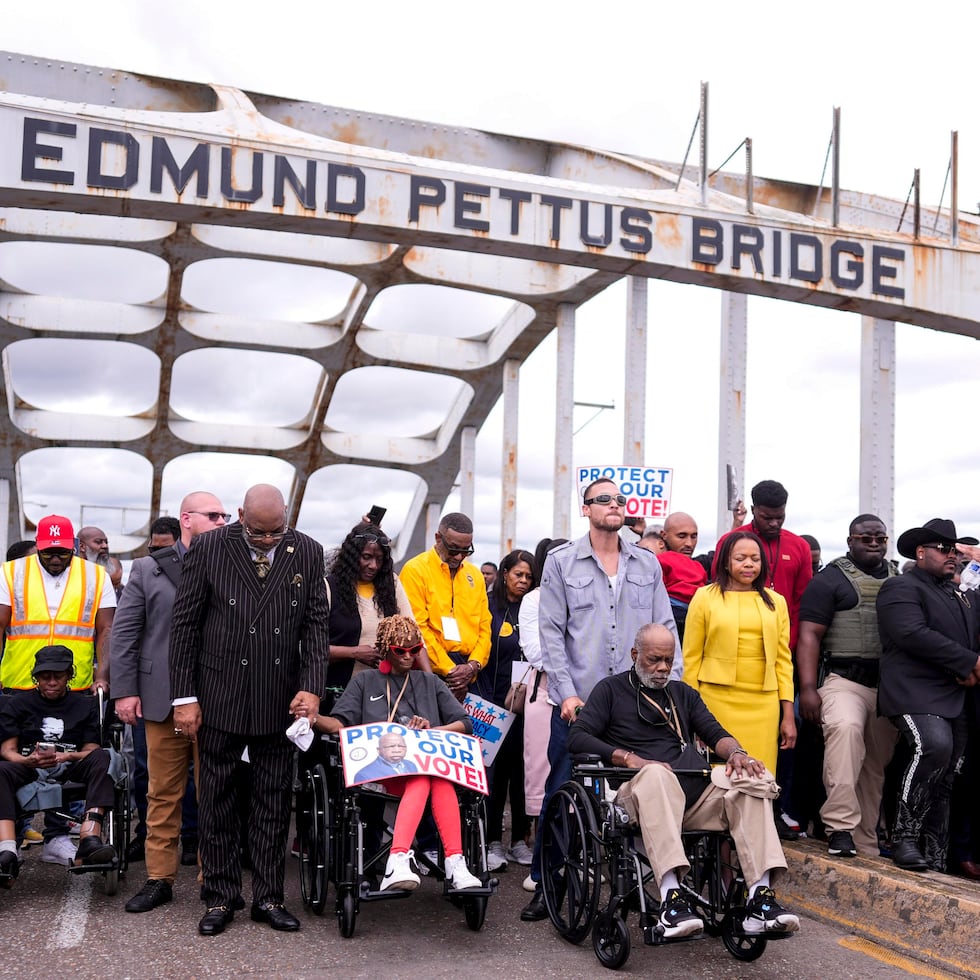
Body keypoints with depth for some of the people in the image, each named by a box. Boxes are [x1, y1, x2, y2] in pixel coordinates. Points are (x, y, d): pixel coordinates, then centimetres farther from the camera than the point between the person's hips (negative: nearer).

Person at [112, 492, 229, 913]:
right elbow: (124, 633, 6)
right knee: (163, 792, 8)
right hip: (163, 699, 1)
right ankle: (160, 877, 18)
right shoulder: (148, 570, 8)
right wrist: (125, 690, -1)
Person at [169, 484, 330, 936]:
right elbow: (184, 624, -3)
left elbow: (315, 623, 2)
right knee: (216, 800, 8)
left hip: (280, 698, 2)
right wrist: (184, 697, -6)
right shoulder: (208, 548, -6)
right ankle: (221, 897, 21)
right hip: (220, 695, -1)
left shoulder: (307, 552, 0)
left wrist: (311, 686, -10)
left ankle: (268, 897, 20)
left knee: (274, 801, 9)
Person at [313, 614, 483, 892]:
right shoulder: (365, 681, 21)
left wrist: (432, 730, -3)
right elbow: (339, 724, 8)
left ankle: (398, 860, -50)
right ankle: (455, 862, -48)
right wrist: (312, 718, -13)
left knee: (429, 777, -38)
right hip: (382, 770, -2)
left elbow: (465, 723, 16)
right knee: (428, 776, -37)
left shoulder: (430, 682, 25)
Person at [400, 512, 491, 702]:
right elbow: (418, 628, -10)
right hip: (432, 671, -5)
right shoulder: (416, 570, -3)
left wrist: (473, 665, -4)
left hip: (468, 673, 5)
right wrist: (449, 670, -12)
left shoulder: (475, 575, 15)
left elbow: (484, 626, 13)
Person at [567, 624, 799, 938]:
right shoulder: (611, 689, 15)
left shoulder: (683, 693, 30)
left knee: (753, 780, -23)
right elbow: (577, 737, 3)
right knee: (657, 774, -40)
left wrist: (736, 752, -5)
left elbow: (715, 733, 20)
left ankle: (761, 899, -32)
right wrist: (629, 758, -11)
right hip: (641, 791, -5)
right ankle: (671, 899, -49)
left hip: (698, 794, 5)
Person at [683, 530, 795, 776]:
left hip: (763, 705, 2)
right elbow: (691, 657, 4)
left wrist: (788, 714, 9)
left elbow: (783, 659, 13)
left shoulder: (775, 602, 14)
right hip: (717, 699, -2)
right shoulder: (705, 597, 4)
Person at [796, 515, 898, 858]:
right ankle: (841, 826, -30)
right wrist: (807, 688, -15)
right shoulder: (830, 578, 1)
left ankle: (865, 842, 19)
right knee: (845, 728, -32)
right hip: (845, 679, -5)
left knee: (877, 764, 7)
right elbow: (809, 635, -5)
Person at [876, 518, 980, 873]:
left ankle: (935, 861, 11)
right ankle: (904, 837, -18)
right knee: (934, 745, -29)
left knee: (944, 781, 5)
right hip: (916, 694, -7)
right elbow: (913, 634, -17)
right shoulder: (901, 587, -2)